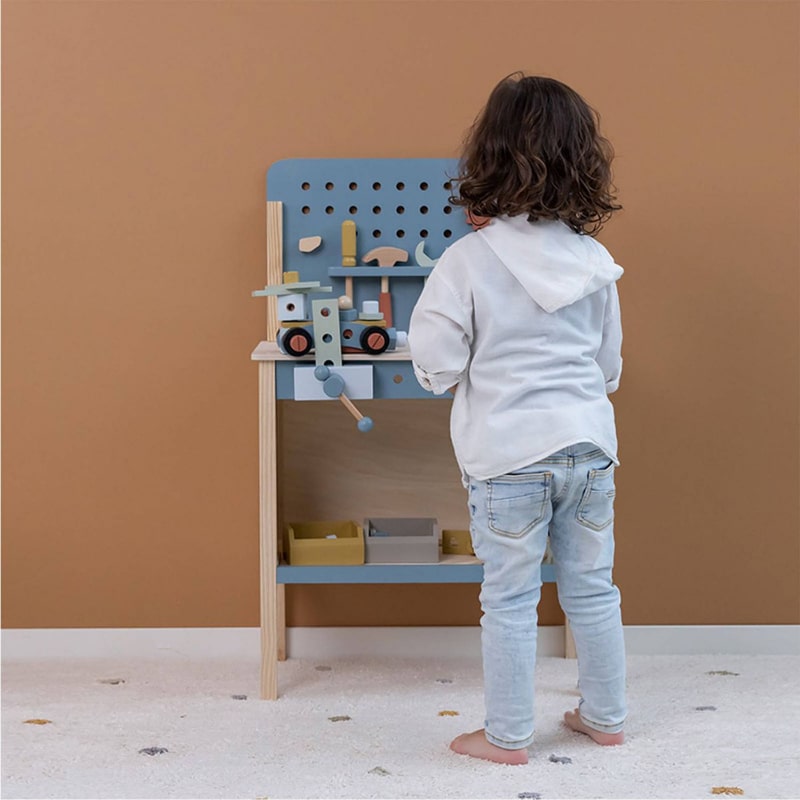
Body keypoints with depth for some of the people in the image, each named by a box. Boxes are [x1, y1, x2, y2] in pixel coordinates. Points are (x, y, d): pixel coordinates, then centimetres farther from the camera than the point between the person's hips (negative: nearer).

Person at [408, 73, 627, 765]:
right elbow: (609, 364, 9)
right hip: (589, 442, 4)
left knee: (509, 598, 7)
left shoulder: (468, 260, -13)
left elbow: (436, 365, -13)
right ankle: (606, 716, 31)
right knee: (592, 586, 17)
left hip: (509, 453, -4)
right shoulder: (594, 261, 1)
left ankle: (508, 736, 18)